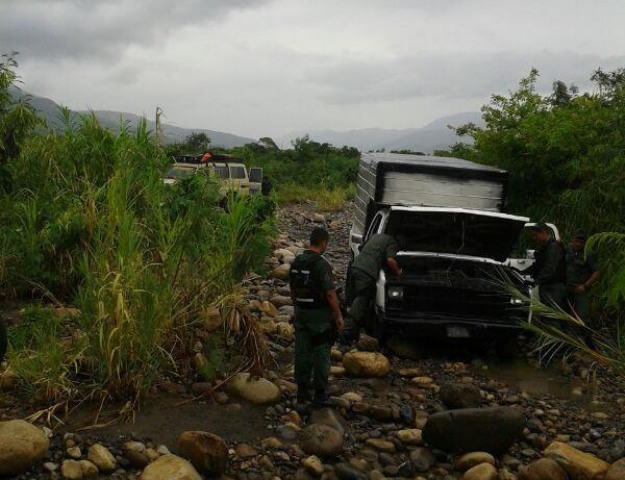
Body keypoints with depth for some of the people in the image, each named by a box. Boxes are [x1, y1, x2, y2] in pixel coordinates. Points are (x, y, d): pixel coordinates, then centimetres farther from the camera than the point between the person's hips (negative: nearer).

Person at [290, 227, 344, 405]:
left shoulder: (296, 262, 4)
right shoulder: (322, 265, -18)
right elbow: (330, 293, -19)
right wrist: (339, 316, -12)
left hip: (301, 312, 6)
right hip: (319, 315, -6)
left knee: (302, 352, 10)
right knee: (321, 353, 5)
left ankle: (302, 391, 16)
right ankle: (320, 392, 11)